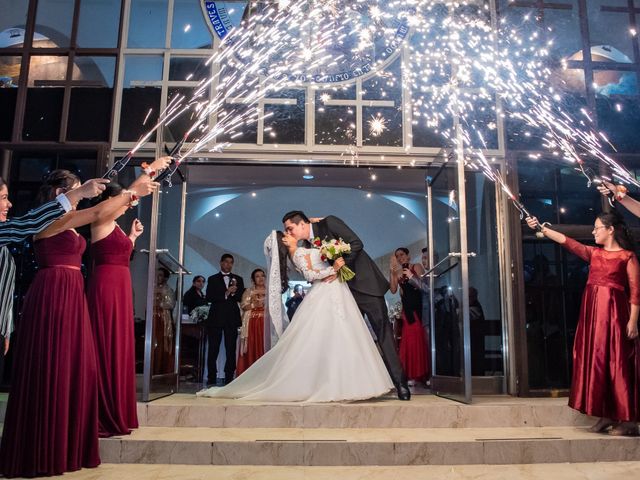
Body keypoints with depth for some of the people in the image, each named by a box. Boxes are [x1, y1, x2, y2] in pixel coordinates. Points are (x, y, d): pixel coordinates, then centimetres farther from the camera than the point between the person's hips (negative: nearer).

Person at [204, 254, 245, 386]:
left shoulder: (238, 279, 14)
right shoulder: (213, 279, 10)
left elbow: (242, 298, 6)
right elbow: (209, 297, -3)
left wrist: (233, 291, -13)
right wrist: (226, 294, -13)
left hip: (232, 318, 1)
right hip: (216, 317, -1)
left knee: (231, 349, -1)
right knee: (213, 349, -1)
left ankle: (229, 377, 3)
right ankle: (212, 378, 5)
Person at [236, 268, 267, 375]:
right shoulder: (249, 291, 11)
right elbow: (243, 306, 1)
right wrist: (254, 305, -12)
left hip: (265, 323, 1)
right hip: (252, 323, 0)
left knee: (264, 347, -6)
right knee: (252, 347, -6)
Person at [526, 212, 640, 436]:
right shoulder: (594, 253, 13)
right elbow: (567, 241, 8)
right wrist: (542, 229, 1)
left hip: (614, 312, -6)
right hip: (592, 312, 6)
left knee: (618, 362, -4)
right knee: (596, 361, 6)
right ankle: (607, 415, 13)